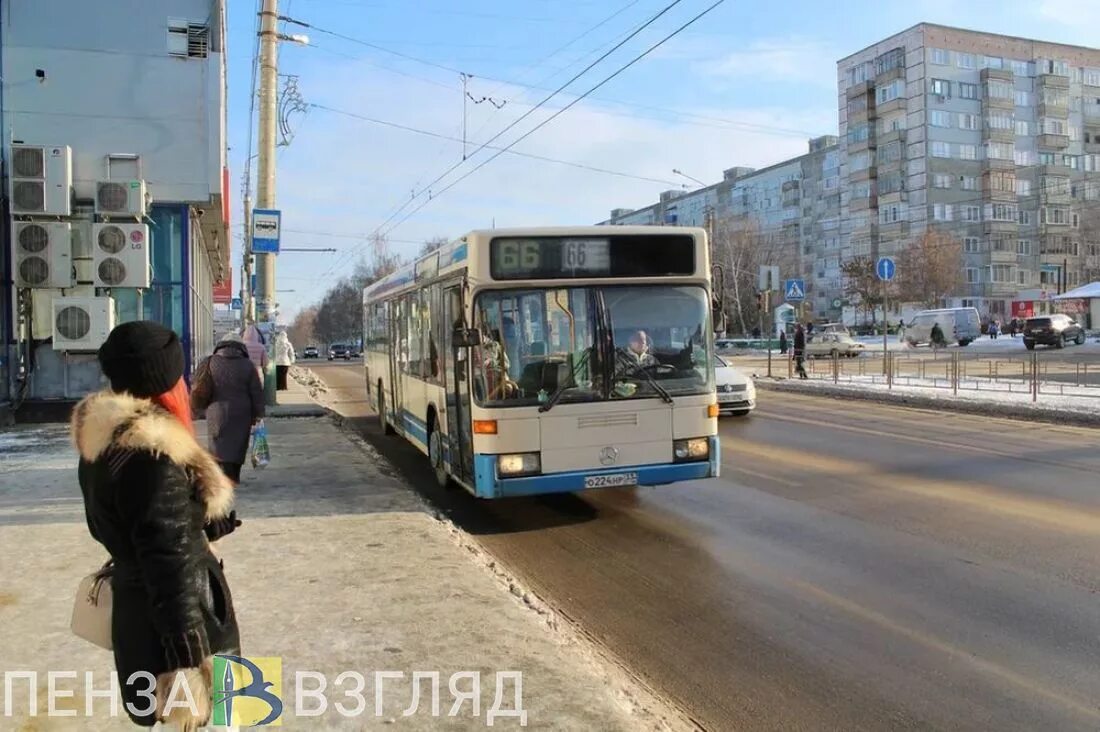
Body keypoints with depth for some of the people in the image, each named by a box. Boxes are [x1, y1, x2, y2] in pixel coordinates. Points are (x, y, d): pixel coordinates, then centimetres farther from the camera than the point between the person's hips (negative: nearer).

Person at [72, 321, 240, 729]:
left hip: (134, 613, 9)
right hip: (167, 625, -9)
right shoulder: (151, 453, -26)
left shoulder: (101, 442, 4)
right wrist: (187, 662, -23)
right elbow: (168, 562, -27)